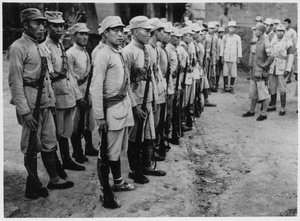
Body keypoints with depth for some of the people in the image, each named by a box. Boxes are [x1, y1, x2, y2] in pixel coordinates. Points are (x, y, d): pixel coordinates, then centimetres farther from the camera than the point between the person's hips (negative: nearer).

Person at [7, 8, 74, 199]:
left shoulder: (43, 48, 12)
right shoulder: (18, 48, -12)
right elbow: (15, 82, -16)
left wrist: (52, 100, 13)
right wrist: (25, 111, -20)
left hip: (46, 102, 8)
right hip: (30, 103, -8)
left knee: (50, 143, 15)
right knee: (32, 146, 3)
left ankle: (54, 179, 29)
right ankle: (32, 187, 17)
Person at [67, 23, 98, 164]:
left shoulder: (86, 53, 11)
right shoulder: (70, 53, -13)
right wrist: (79, 97, -16)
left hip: (87, 92, 8)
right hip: (77, 92, -8)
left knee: (88, 121, 16)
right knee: (76, 124, 2)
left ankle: (89, 148, 31)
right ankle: (77, 153, 15)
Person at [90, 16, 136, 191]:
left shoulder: (120, 53, 9)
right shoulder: (104, 54, -14)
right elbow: (96, 88, -18)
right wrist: (99, 117, -18)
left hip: (124, 105, 8)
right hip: (113, 107, -8)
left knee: (119, 147, 18)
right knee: (113, 149, 5)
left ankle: (118, 182, 31)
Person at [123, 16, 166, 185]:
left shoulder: (146, 50, 8)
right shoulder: (128, 52, -16)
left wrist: (154, 98, 11)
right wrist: (135, 105, -17)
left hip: (148, 101, 8)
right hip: (136, 102, -7)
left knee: (149, 136, 18)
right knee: (135, 138, 8)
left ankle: (147, 166, 35)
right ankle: (134, 171, 25)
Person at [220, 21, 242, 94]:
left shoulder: (238, 37, 5)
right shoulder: (225, 37, 8)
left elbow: (239, 48, 5)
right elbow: (222, 47, 10)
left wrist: (239, 58, 0)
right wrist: (222, 57, 5)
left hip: (234, 58, -1)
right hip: (226, 57, 1)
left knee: (233, 74, -1)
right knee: (225, 73, 0)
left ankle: (231, 88, 8)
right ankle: (225, 87, 9)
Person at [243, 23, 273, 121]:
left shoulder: (265, 43, -16)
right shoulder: (258, 41, 11)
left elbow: (271, 57, -25)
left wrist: (263, 65, -15)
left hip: (261, 73, -9)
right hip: (254, 71, 9)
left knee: (263, 94, 0)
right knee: (253, 93, 17)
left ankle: (264, 114, 8)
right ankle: (251, 111, 28)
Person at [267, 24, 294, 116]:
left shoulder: (288, 42, -7)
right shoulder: (272, 42, 8)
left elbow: (290, 57, -9)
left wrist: (288, 70, -16)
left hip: (281, 69, -5)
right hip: (272, 69, 5)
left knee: (282, 89, -2)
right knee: (272, 87, 10)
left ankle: (283, 108, 6)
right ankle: (273, 105, 23)